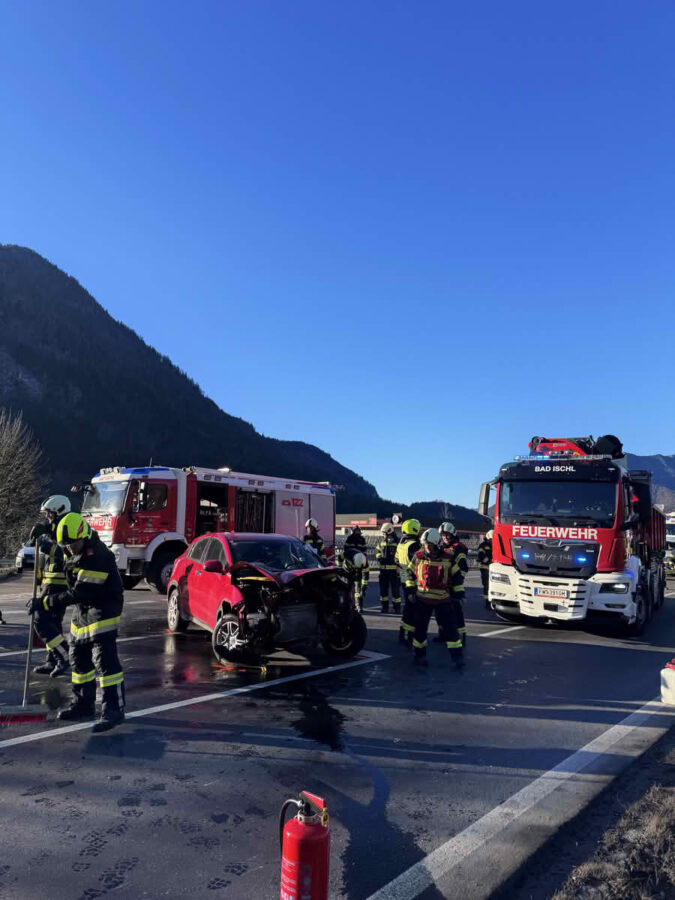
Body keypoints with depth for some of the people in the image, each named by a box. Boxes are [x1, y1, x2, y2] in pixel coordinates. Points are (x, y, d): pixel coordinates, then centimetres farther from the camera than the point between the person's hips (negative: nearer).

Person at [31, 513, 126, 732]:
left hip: (102, 609, -10)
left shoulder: (98, 556, -26)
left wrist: (49, 602, -23)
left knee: (105, 660, -12)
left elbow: (81, 592, -27)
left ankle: (114, 709, -6)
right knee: (79, 659, 16)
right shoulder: (74, 553, 5)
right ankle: (83, 704, 29)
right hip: (82, 609, 10)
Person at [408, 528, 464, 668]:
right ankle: (419, 656, 23)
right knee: (420, 628, 9)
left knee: (450, 628, -2)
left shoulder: (447, 559, -6)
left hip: (442, 600, -2)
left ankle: (458, 657, 7)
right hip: (422, 599, 2)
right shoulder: (418, 557, -2)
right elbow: (411, 574, 8)